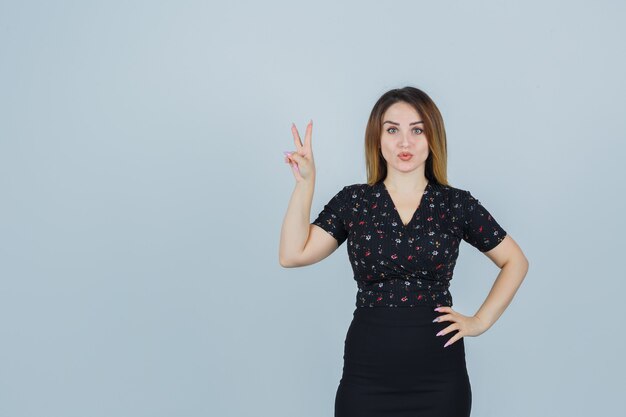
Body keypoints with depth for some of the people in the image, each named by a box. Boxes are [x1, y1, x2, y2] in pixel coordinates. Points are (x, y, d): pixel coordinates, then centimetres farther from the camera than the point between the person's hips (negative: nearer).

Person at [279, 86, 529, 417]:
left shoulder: (458, 204, 1)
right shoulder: (353, 201, 2)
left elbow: (515, 262, 10)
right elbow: (292, 254, -7)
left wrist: (480, 321, 1)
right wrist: (305, 183, -9)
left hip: (439, 376, 0)